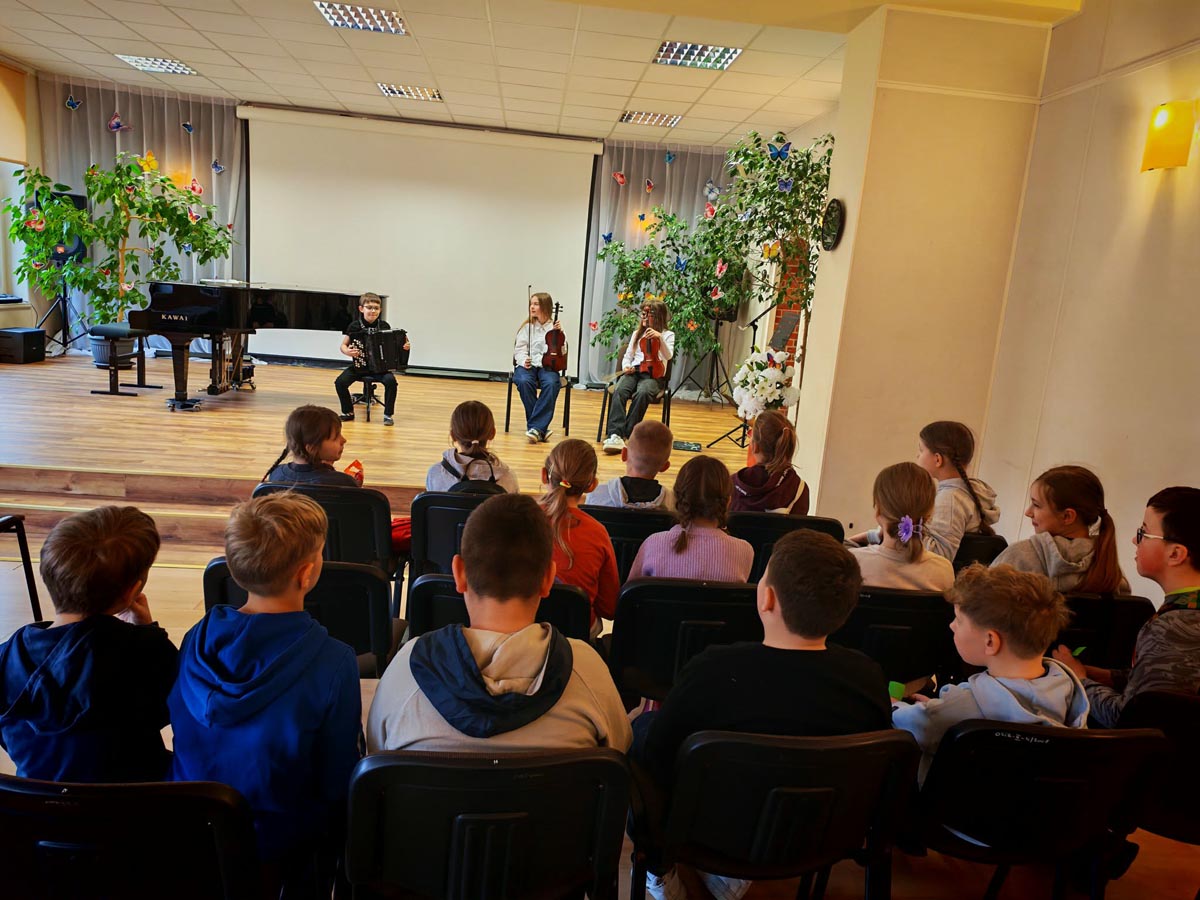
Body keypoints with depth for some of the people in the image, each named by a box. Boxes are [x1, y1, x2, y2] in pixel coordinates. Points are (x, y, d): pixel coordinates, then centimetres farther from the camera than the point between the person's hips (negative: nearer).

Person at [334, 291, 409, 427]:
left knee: (391, 380, -30)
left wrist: (405, 346, -14)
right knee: (340, 382, -21)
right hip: (359, 365, 1)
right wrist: (347, 351, -21)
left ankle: (388, 414, -11)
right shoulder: (354, 326, -3)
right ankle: (348, 412, 4)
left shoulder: (384, 326, 0)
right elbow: (342, 346, 1)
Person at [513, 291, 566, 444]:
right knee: (524, 381, -35)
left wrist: (560, 334, -7)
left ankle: (535, 427, -33)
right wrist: (523, 361, -15)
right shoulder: (527, 326, 10)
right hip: (527, 365, 0)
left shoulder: (554, 327, 10)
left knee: (551, 384, -35)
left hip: (548, 365, 0)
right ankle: (541, 427, -27)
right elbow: (519, 349, 6)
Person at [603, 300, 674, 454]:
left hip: (653, 374, -3)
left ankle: (629, 433, -33)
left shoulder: (668, 335, 11)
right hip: (633, 372, 3)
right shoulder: (637, 334, 24)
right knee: (619, 391, -31)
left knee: (642, 393, -38)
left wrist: (659, 337, -22)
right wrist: (626, 367, -2)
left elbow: (668, 356, -7)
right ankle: (615, 434, -42)